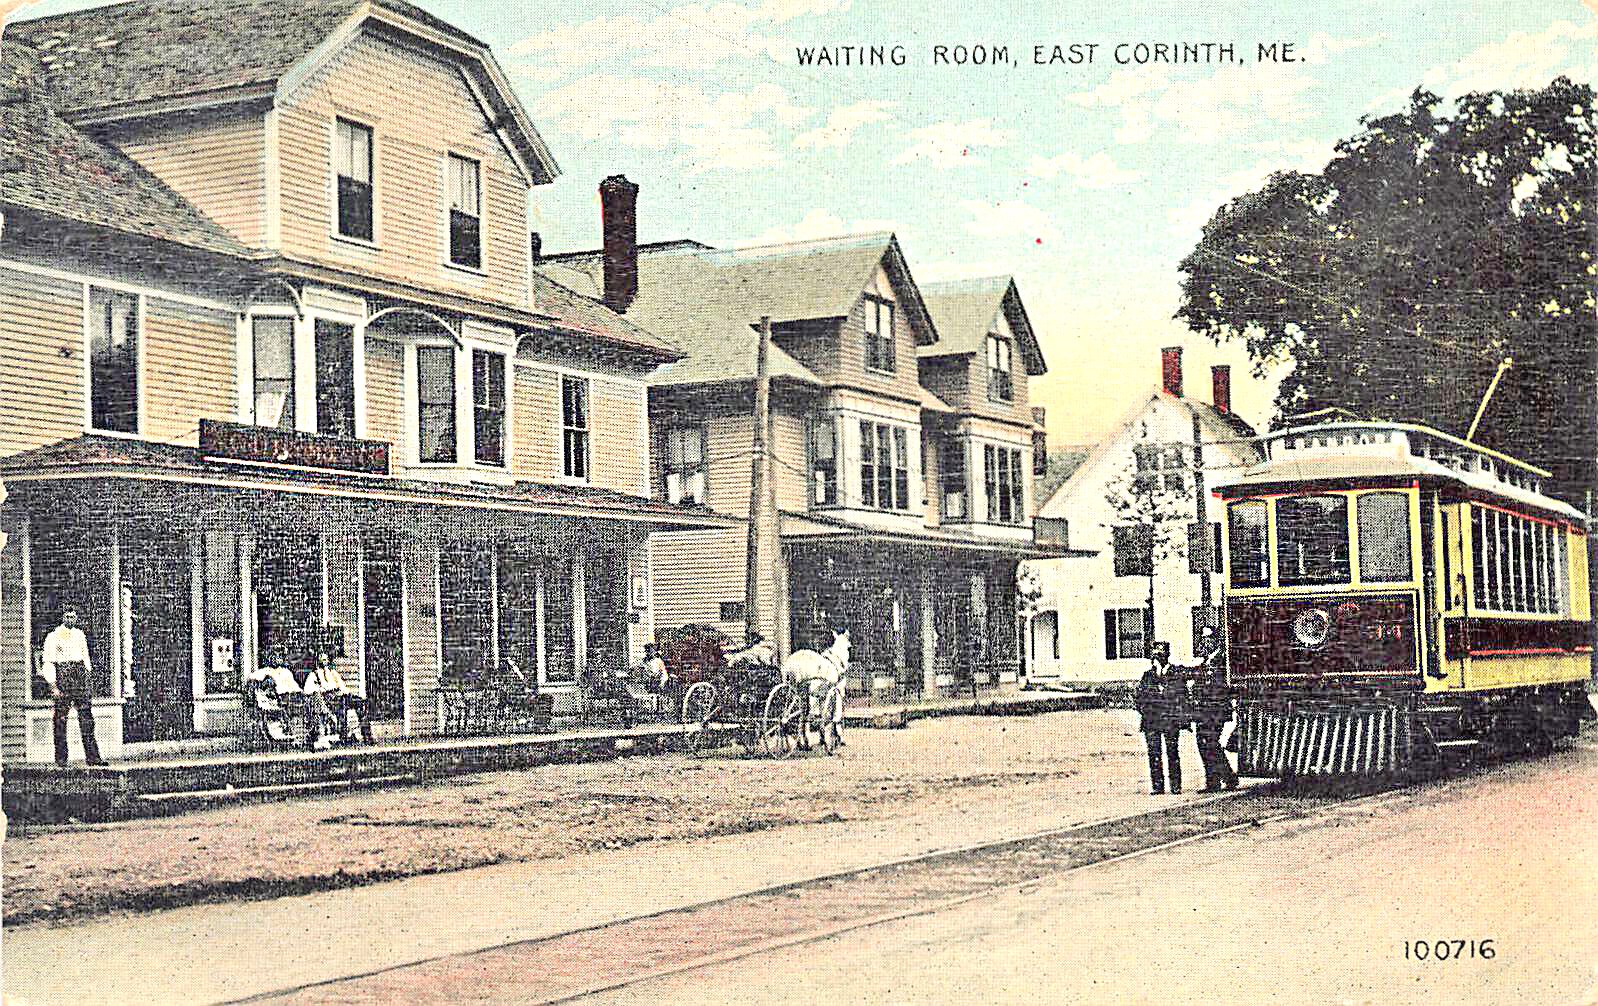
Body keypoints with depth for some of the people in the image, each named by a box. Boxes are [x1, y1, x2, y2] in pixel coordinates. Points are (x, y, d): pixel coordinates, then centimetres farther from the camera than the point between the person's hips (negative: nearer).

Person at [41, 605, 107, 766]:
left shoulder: (79, 634, 16)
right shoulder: (53, 636, -1)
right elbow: (48, 663, -5)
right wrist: (52, 685, -14)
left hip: (80, 675, 5)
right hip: (62, 675, -5)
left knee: (87, 716, 0)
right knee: (61, 718, -3)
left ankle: (92, 756, -1)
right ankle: (61, 757, 3)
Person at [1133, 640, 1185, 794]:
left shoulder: (1176, 675, 7)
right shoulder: (1147, 676, 12)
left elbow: (1183, 698, 5)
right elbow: (1137, 696, 17)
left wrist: (1183, 718, -2)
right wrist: (1144, 711, 6)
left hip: (1171, 722, -2)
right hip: (1151, 722, 2)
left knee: (1173, 754, -1)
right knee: (1154, 754, 0)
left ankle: (1176, 786, 3)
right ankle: (1157, 786, 3)